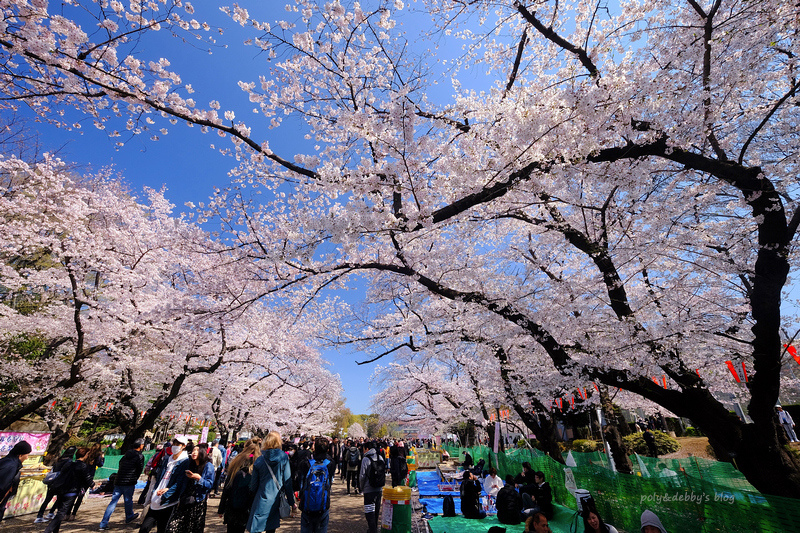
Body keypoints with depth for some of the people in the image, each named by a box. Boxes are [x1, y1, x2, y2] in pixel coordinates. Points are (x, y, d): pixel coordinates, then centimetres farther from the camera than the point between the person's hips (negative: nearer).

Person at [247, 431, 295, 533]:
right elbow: (287, 481, -6)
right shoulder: (284, 458, -9)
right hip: (276, 501, 1)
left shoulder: (259, 460, -6)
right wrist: (291, 502, 3)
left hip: (262, 501, -1)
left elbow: (254, 484, 1)